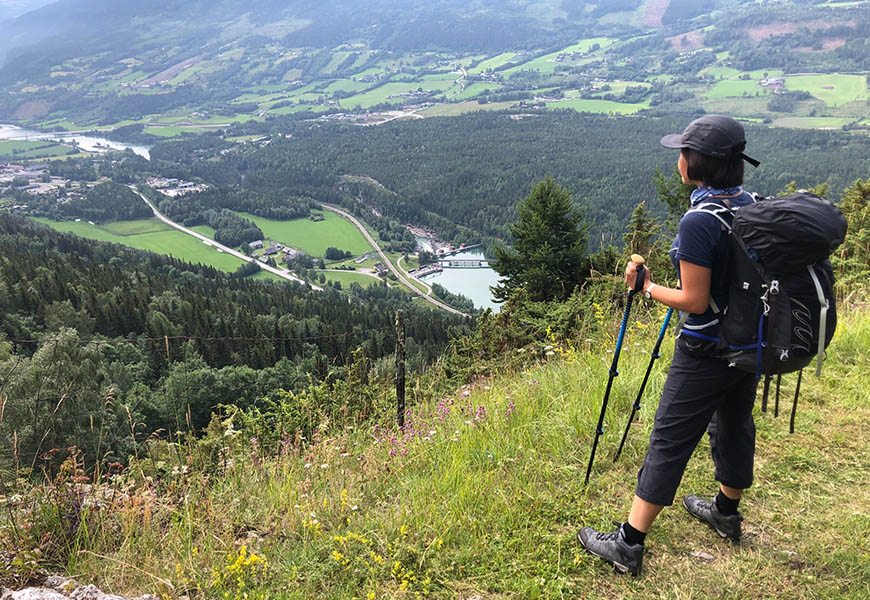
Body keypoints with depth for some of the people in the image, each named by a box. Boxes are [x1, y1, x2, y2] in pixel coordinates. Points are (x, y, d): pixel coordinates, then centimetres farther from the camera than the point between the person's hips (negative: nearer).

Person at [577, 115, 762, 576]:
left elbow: (694, 301, -23)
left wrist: (647, 286, -9)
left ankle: (628, 544, 8)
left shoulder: (698, 221, -24)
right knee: (734, 425, 24)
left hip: (704, 354, -8)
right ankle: (726, 512, 46)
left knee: (669, 442, -2)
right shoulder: (755, 205, 1)